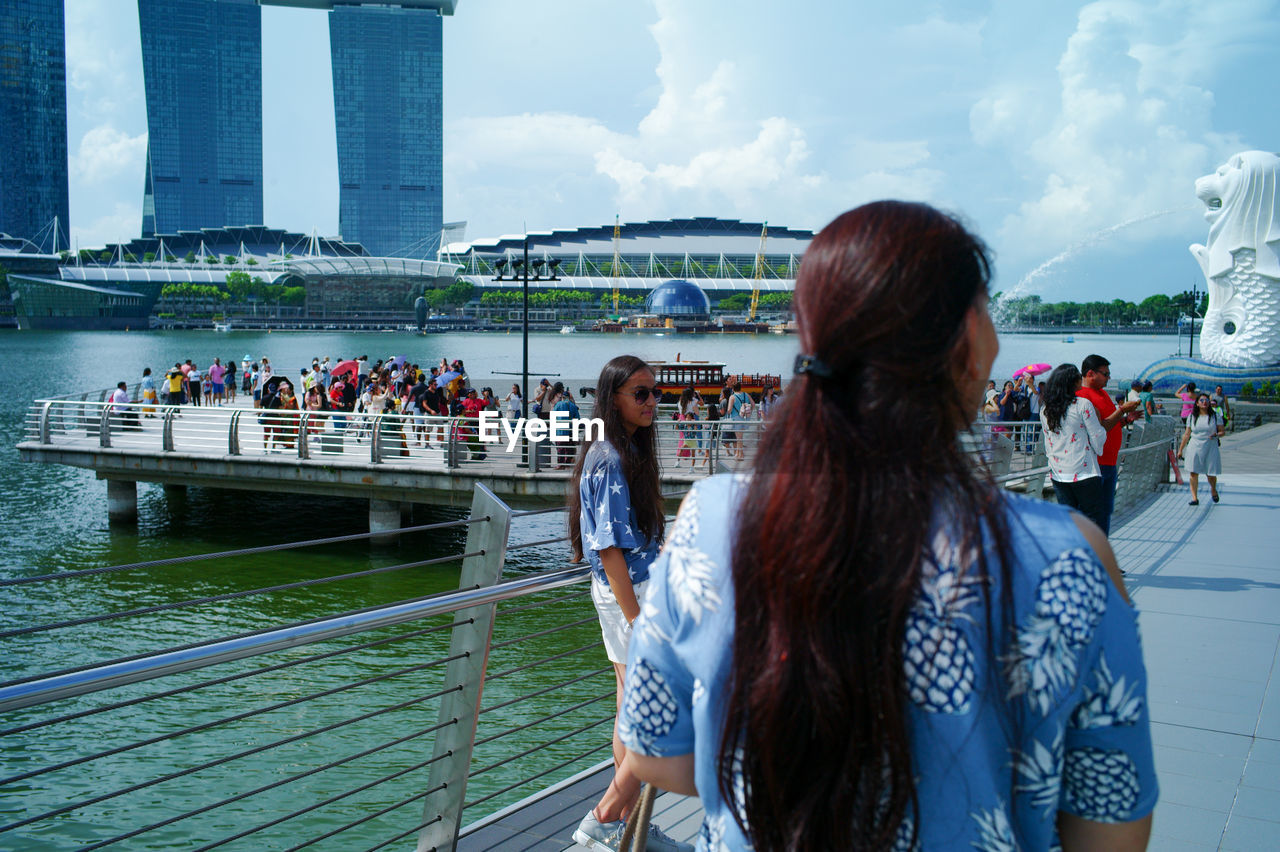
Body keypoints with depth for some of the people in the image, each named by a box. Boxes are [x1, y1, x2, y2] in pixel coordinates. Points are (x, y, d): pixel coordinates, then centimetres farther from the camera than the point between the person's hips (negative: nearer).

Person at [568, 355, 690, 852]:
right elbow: (609, 549, -21)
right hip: (628, 593, -10)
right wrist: (637, 621, -22)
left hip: (639, 589, 10)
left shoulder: (632, 452, 11)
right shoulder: (609, 461, -18)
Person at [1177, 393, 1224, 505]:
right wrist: (1180, 449, 12)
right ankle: (1195, 498, 0)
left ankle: (1213, 490, 34)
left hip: (1210, 448, -1)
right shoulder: (1192, 417, 7)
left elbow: (1223, 431, 5)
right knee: (1194, 473, -6)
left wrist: (1216, 435, -18)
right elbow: (1187, 434, 12)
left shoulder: (1215, 416, 4)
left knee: (1211, 474, 2)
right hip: (1195, 448, 1)